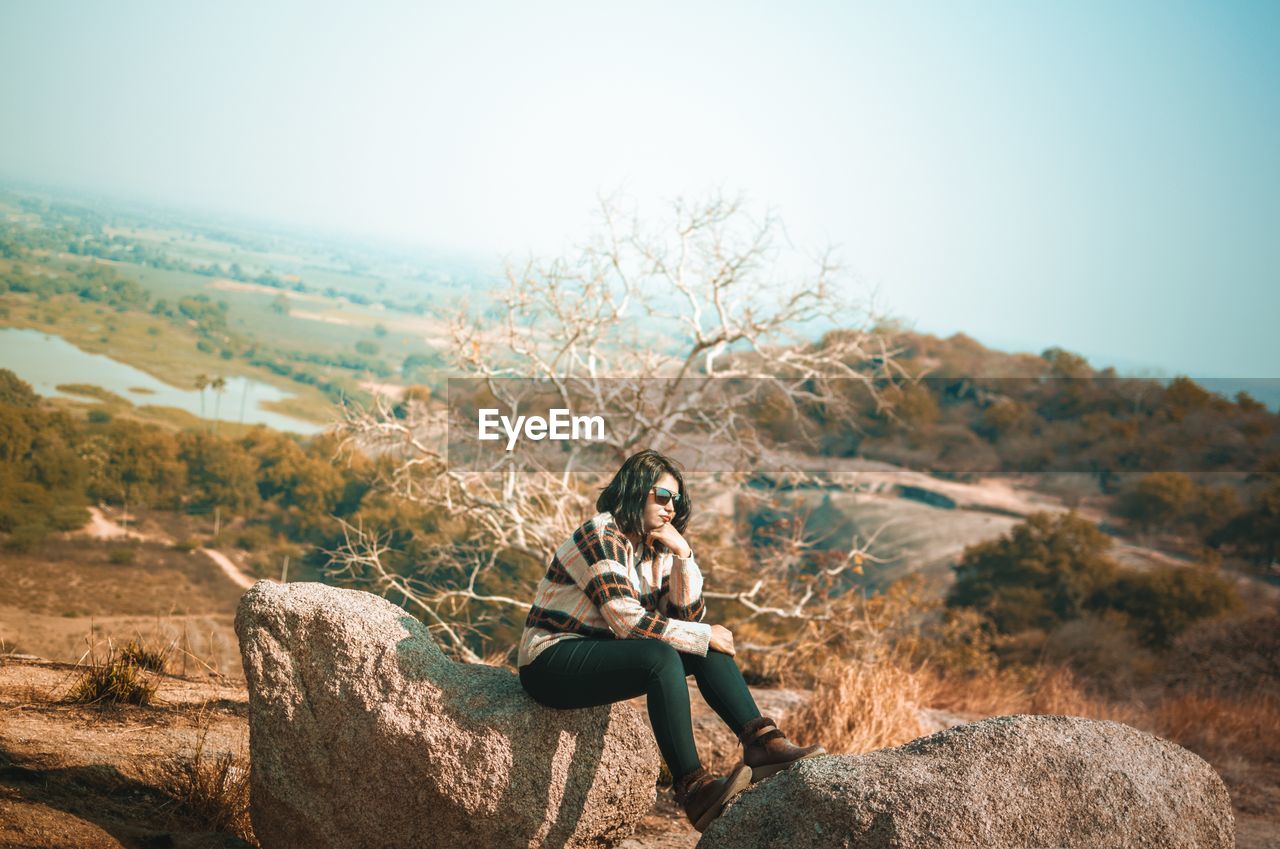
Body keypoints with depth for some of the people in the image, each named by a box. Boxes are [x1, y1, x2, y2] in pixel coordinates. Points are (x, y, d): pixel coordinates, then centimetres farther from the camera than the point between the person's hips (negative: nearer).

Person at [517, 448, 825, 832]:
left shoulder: (656, 549, 8)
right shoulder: (601, 537, -17)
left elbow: (691, 618, 2)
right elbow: (628, 621, -24)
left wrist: (683, 554, -10)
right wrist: (704, 636, -17)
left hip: (601, 651, 9)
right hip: (551, 662, -9)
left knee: (708, 648, -5)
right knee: (662, 659, -32)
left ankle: (762, 740, -17)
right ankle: (694, 788, -32)